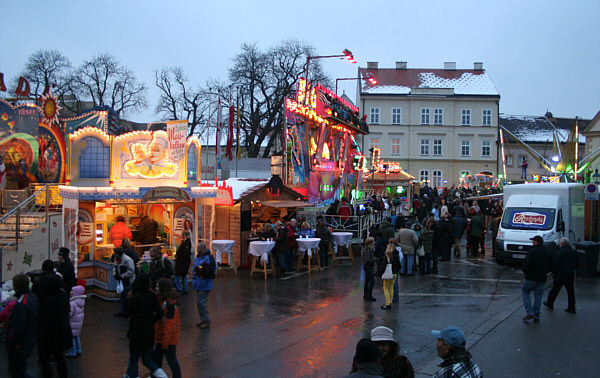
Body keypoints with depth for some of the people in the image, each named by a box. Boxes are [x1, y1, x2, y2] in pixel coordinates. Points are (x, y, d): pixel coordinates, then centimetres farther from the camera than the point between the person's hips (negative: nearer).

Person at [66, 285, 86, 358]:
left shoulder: (72, 303, -25)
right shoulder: (81, 301, 1)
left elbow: (70, 313, -24)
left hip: (73, 323, -9)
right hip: (79, 322, 9)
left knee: (71, 337, 4)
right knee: (77, 336, 22)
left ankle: (72, 353, 12)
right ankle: (78, 351, 31)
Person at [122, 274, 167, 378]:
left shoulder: (135, 298, -19)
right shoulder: (152, 296, -5)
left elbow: (126, 314, -9)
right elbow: (159, 313, -5)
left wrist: (129, 298, -4)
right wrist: (150, 321, 8)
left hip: (137, 333, -5)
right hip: (149, 332, 5)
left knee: (133, 359, 13)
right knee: (147, 359, 18)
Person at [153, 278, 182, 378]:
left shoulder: (169, 304, -26)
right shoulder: (161, 299, 3)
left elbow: (169, 324, -24)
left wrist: (166, 342, -20)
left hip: (169, 338, -10)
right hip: (161, 336, 10)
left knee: (171, 360, 2)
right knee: (156, 358, 22)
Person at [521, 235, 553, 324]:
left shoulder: (532, 251, -13)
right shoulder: (548, 253, 8)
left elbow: (526, 263, -19)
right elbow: (551, 267, 12)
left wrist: (524, 271, -1)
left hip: (530, 278, -5)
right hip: (542, 280, 5)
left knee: (525, 293, 10)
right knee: (538, 297, 11)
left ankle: (530, 313, -1)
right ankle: (536, 317, 13)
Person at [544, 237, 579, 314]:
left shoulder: (558, 252, -14)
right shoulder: (574, 252, 5)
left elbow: (556, 265, -16)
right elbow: (577, 265, 12)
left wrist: (553, 273, -1)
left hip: (560, 276, -5)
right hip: (571, 276, 5)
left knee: (554, 290, 10)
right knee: (570, 292, 8)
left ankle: (549, 303, 24)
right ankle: (571, 308, 8)